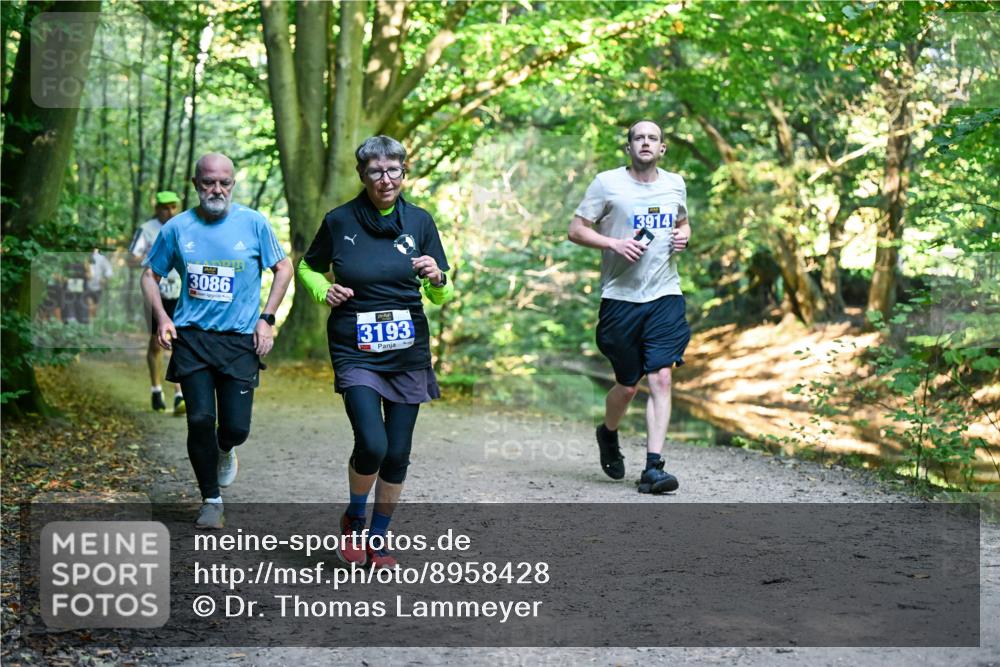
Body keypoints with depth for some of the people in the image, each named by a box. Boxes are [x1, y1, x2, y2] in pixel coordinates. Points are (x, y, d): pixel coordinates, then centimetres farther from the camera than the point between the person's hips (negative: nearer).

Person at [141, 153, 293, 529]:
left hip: (240, 339, 0)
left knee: (236, 427, -5)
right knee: (200, 419, -10)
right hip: (191, 336, 1)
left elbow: (283, 269, 10)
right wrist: (162, 318, 0)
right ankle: (211, 501, 9)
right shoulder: (177, 228, 3)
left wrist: (266, 319, 1)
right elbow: (150, 275, 15)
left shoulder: (254, 223, 0)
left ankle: (225, 450, 35)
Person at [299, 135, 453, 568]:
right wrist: (324, 291, -5)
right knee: (372, 444, -18)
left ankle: (378, 539, 25)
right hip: (355, 351, -3)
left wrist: (437, 278, -15)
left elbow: (443, 296, 7)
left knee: (397, 453, 5)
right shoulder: (339, 221, -3)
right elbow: (308, 267, 15)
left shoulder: (419, 221, 2)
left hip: (408, 351, 3)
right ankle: (353, 520, 11)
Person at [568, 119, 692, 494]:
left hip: (665, 296, 2)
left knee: (661, 379, -10)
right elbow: (576, 230, -2)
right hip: (621, 297, -2)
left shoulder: (675, 184, 11)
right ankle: (608, 435, 39)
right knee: (627, 385, 7)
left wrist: (683, 236, 4)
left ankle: (653, 467, -10)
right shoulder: (607, 183, -2)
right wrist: (615, 244, -16)